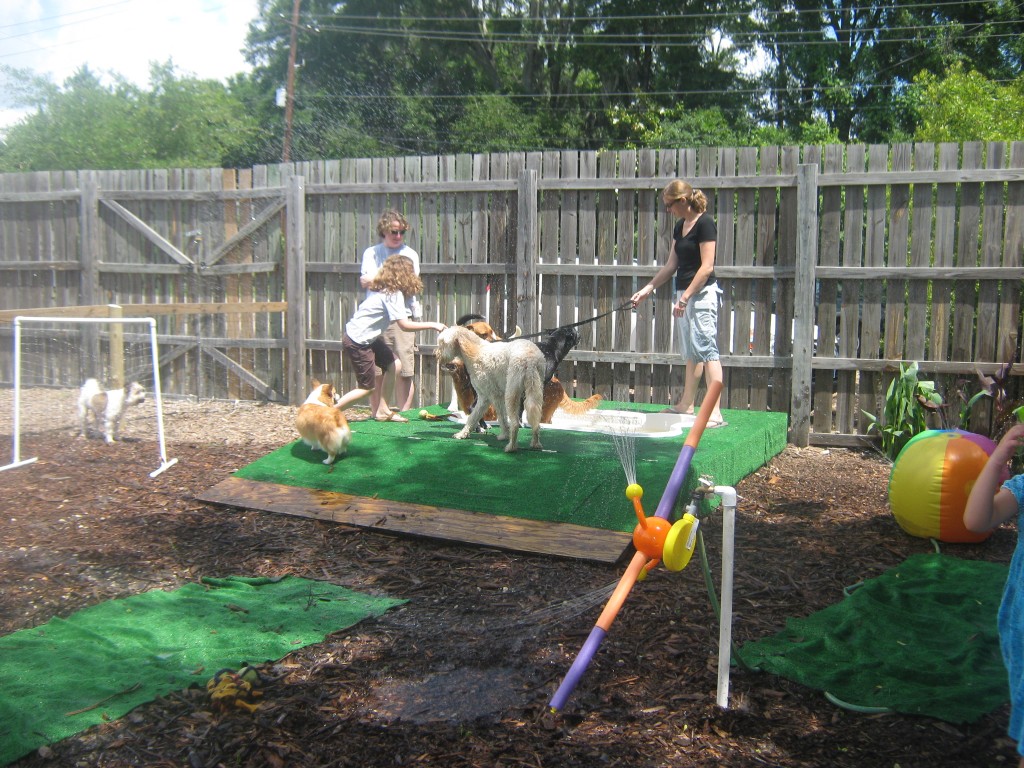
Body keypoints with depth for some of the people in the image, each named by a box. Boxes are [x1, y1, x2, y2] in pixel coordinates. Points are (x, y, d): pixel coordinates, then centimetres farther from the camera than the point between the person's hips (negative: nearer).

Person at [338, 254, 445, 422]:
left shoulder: (384, 289, 9)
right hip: (358, 342, -9)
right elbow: (404, 325, -24)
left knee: (393, 365, 11)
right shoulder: (394, 294, -19)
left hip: (368, 338, 9)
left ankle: (381, 411, 15)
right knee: (367, 387, -3)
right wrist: (432, 325, -19)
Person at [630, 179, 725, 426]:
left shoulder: (704, 223, -12)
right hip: (684, 293, 9)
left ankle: (715, 412, -16)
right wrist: (647, 289, 13)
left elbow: (707, 267, -17)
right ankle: (686, 405, 24)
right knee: (690, 351, 15)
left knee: (706, 348, -13)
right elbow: (671, 266, 17)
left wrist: (685, 297, -19)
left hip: (702, 293, -9)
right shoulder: (680, 226, 14)